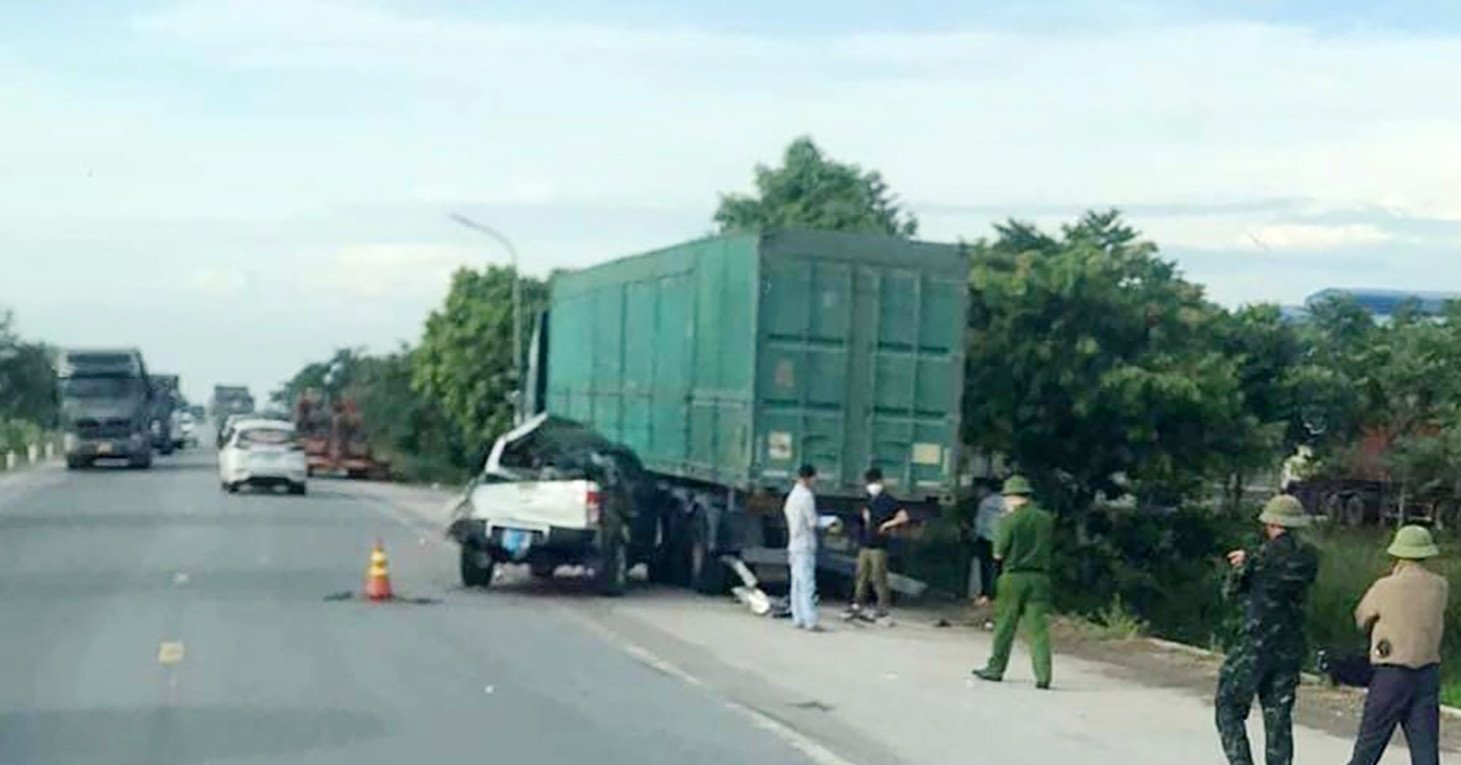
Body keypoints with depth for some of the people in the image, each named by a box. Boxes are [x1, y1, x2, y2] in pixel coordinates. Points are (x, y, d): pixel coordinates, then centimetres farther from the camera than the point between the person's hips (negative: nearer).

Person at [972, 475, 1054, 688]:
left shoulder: (1010, 520, -9)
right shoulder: (1047, 519, 4)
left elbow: (998, 553, -8)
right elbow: (1050, 545, 13)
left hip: (1014, 576, -3)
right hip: (1040, 577, 3)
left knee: (1004, 625, 9)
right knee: (1038, 627, 0)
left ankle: (995, 669, 19)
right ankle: (1043, 676, -8)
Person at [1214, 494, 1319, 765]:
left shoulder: (1265, 554, -12)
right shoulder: (1309, 557, 3)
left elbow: (1230, 591, -3)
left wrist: (1243, 564, 15)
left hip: (1256, 645, -5)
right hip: (1290, 650, 5)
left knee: (1229, 707, 7)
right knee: (1278, 716, 12)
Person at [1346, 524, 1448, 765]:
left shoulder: (1386, 587, -11)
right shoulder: (1440, 587, 0)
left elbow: (1361, 619, 3)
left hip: (1392, 673, -3)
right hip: (1428, 672, 4)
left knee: (1370, 742, 8)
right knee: (1426, 746, 4)